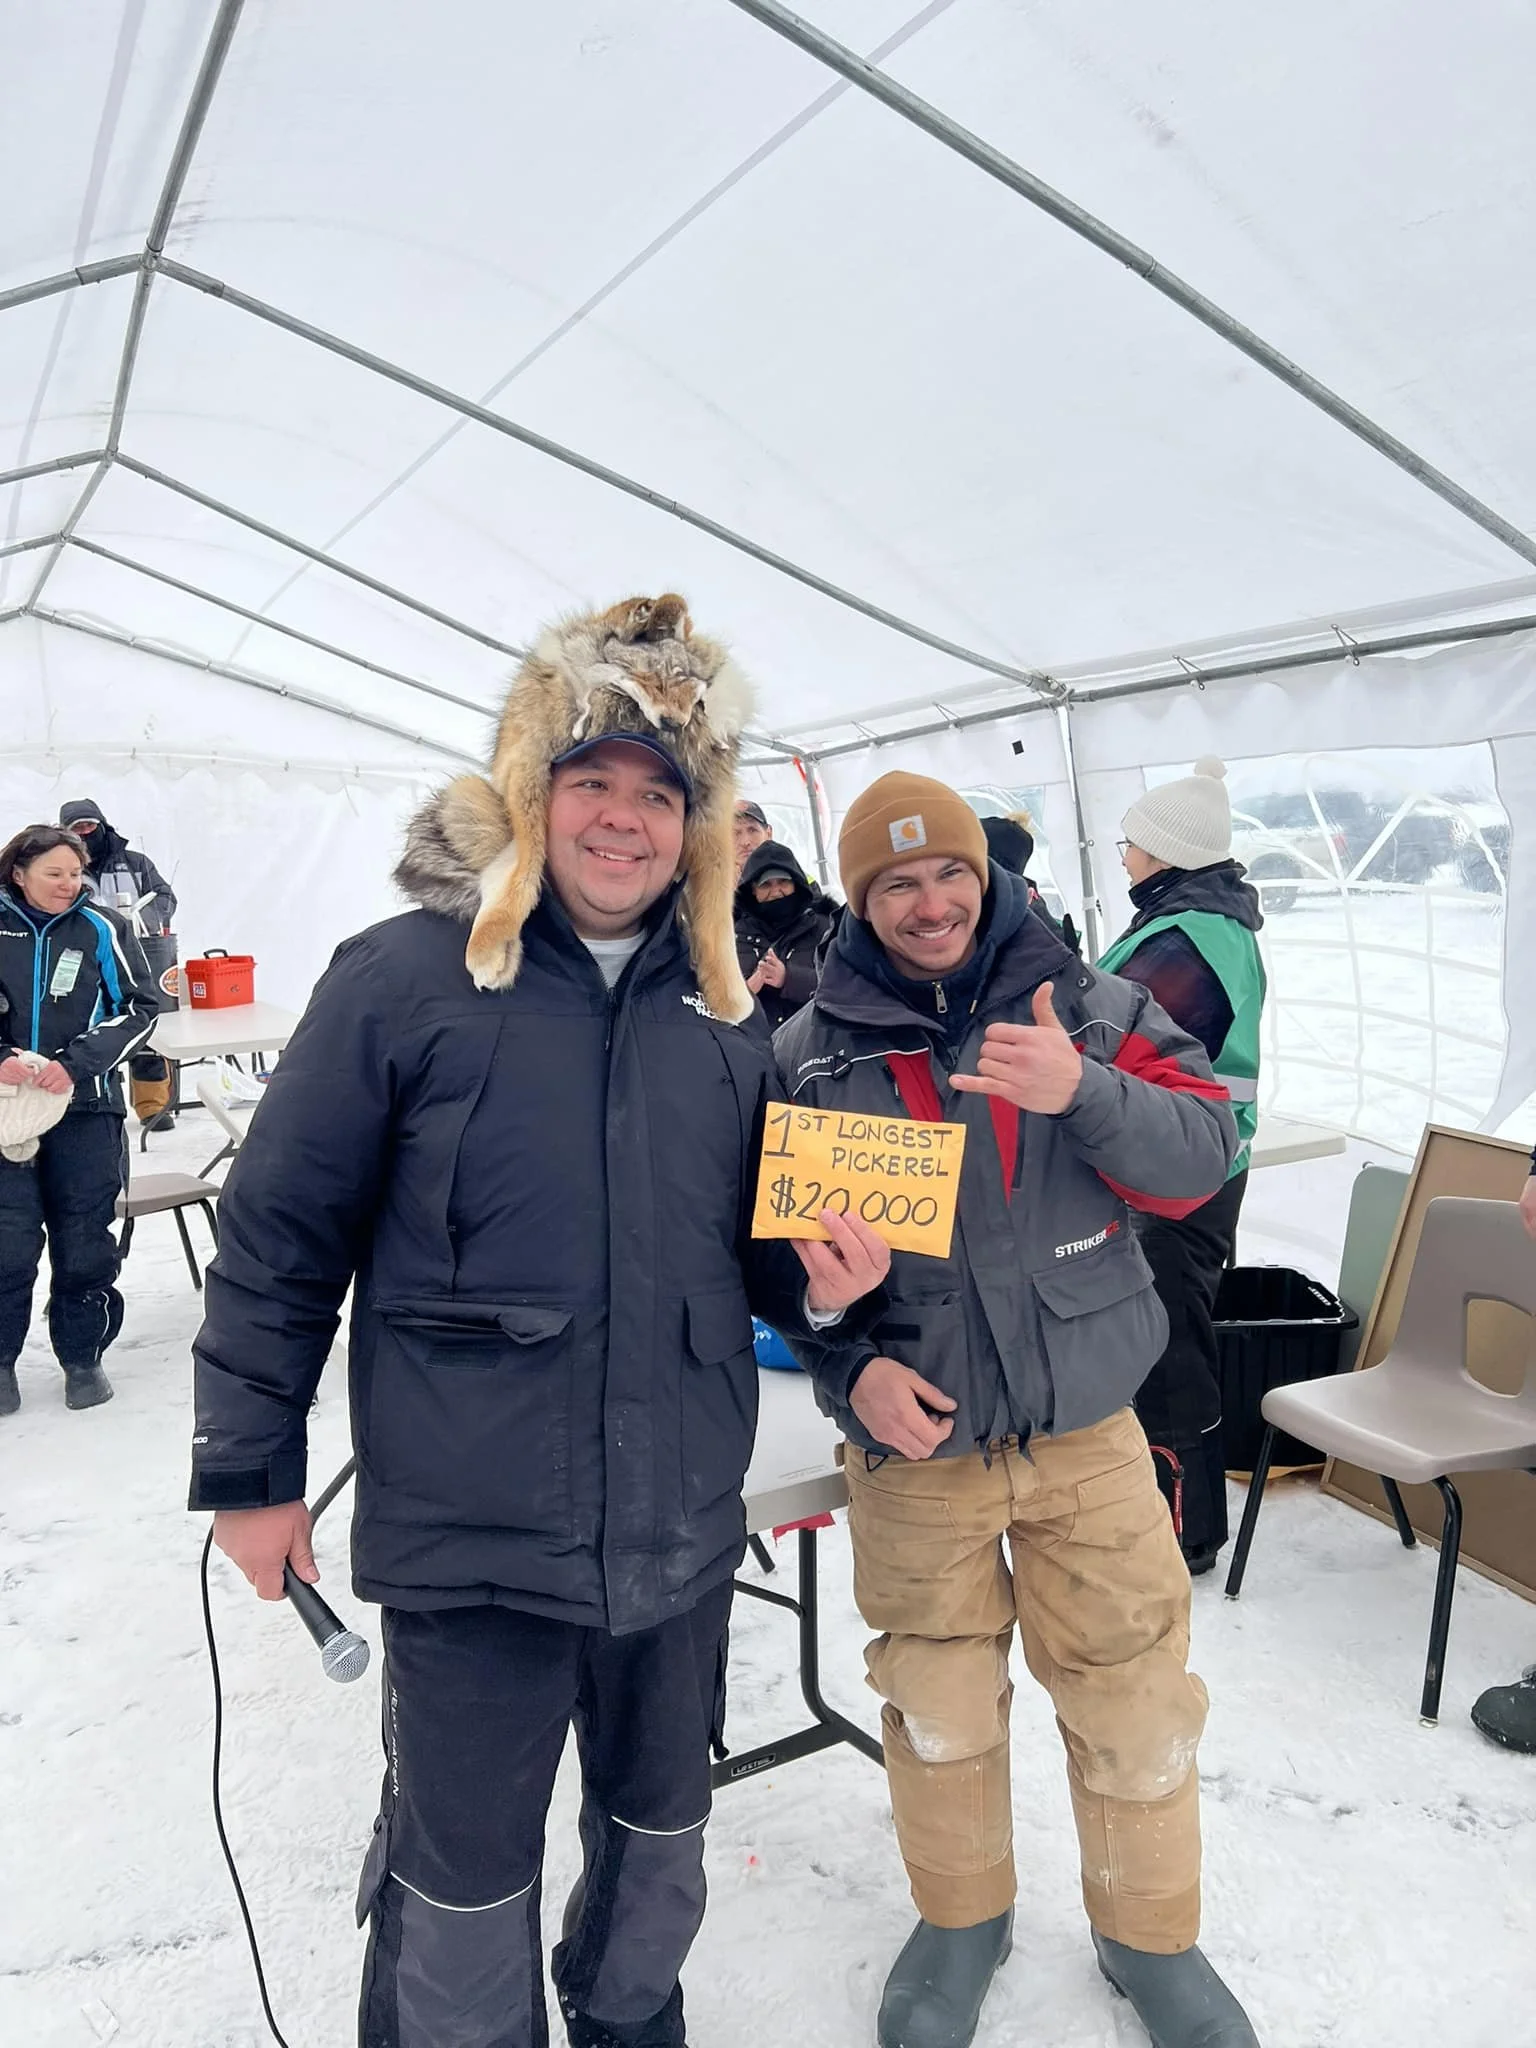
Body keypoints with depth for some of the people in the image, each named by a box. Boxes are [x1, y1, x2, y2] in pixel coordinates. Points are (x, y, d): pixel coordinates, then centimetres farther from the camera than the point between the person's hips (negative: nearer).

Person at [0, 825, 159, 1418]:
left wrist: (76, 1064, -13)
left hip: (86, 1108, 0)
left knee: (84, 1241, 6)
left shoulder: (102, 930, -1)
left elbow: (139, 1008, -3)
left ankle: (82, 1358, 22)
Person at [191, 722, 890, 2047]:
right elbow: (280, 1238, -6)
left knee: (662, 1831, 25)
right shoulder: (407, 980, -11)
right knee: (464, 1872, 15)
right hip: (472, 1542, -4)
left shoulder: (722, 1012, 3)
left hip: (683, 1533, 5)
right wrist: (250, 1467, -4)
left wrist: (817, 1281, -7)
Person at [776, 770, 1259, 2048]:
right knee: (939, 1709, 16)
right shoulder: (811, 1052, -4)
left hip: (1088, 1432, 1)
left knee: (1135, 1704, 12)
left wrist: (1082, 1093, -26)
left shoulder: (1091, 1006, -3)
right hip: (913, 1436, 0)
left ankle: (1152, 1938, 40)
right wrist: (848, 1367, -12)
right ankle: (962, 1921, 44)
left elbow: (1203, 1155, -9)